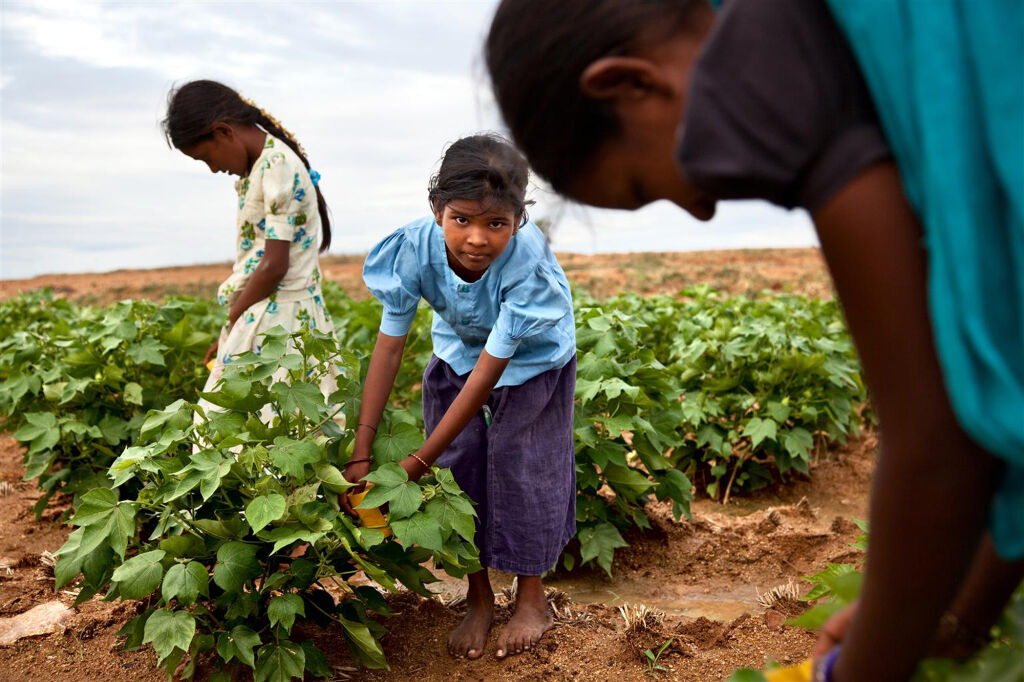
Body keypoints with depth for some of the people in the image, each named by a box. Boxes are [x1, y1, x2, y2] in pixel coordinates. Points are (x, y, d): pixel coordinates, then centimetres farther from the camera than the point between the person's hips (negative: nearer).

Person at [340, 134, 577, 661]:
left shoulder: (527, 265, -40)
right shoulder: (417, 250, -31)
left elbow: (488, 373, -36)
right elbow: (388, 348, -25)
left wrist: (420, 459, -33)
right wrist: (361, 452, -27)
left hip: (532, 361, -3)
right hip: (458, 353, 3)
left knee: (521, 465, -5)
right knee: (459, 465, 1)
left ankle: (531, 597, 19)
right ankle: (478, 597, 21)